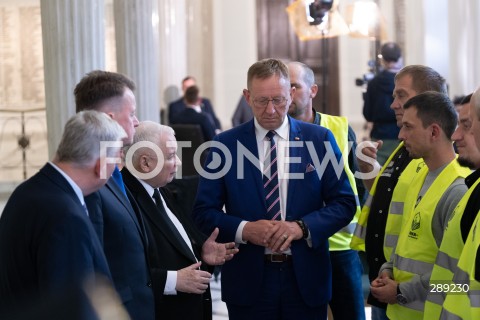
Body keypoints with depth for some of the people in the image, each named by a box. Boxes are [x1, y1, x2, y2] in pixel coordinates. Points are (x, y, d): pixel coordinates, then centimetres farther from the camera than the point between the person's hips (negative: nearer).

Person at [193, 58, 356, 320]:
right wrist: (244, 229, -17)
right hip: (248, 281, -1)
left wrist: (302, 227, -15)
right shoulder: (225, 144, 0)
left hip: (305, 278, 1)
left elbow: (344, 203, 1)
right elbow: (204, 211, 1)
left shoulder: (319, 139, 1)